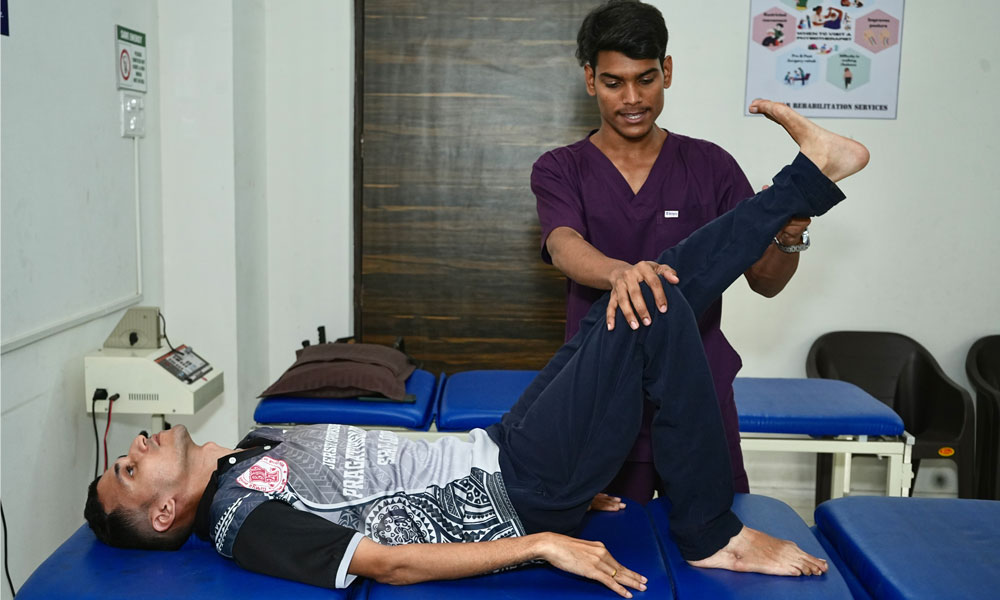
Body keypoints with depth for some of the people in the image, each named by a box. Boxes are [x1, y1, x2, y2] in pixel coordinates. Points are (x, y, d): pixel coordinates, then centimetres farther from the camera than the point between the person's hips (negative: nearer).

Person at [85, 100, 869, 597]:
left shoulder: (255, 448, 13)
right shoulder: (244, 526, -14)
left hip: (495, 451, 8)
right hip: (515, 500, -8)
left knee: (660, 284, 1)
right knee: (654, 312, -19)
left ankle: (809, 177, 15)